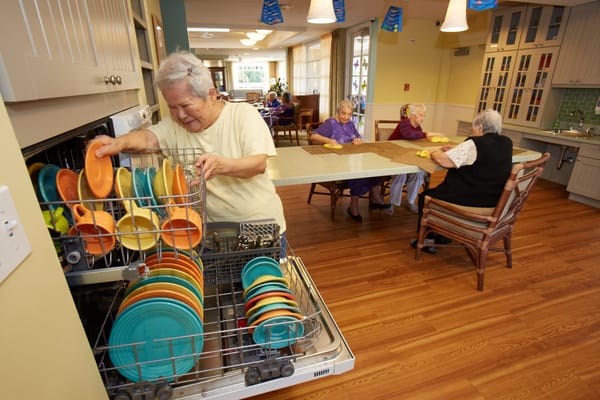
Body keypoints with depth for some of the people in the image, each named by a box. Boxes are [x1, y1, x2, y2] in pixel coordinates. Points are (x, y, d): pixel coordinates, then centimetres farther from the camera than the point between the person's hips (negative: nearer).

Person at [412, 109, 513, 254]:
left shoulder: (474, 144, -21)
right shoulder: (506, 143, 4)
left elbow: (442, 160, -22)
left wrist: (434, 153, -1)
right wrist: (457, 149, 10)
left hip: (471, 201, -9)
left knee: (425, 196, 11)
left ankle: (427, 239, 20)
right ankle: (444, 235, 34)